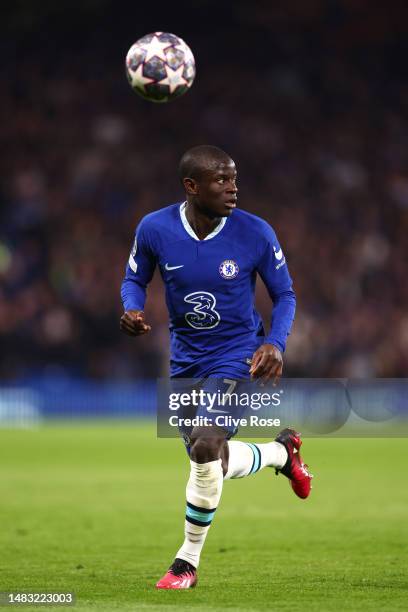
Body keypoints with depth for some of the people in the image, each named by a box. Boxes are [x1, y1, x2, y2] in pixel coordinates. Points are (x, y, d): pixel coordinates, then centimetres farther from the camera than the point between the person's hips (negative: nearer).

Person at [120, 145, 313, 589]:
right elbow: (134, 278, 7)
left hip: (238, 356, -4)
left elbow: (284, 294, -1)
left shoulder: (255, 234, -15)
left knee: (206, 447, -22)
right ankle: (282, 452, 43)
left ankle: (187, 562, -5)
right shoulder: (154, 229, -12)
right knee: (213, 464, 9)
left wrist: (275, 343, -18)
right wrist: (131, 310, -16)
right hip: (185, 361, 4)